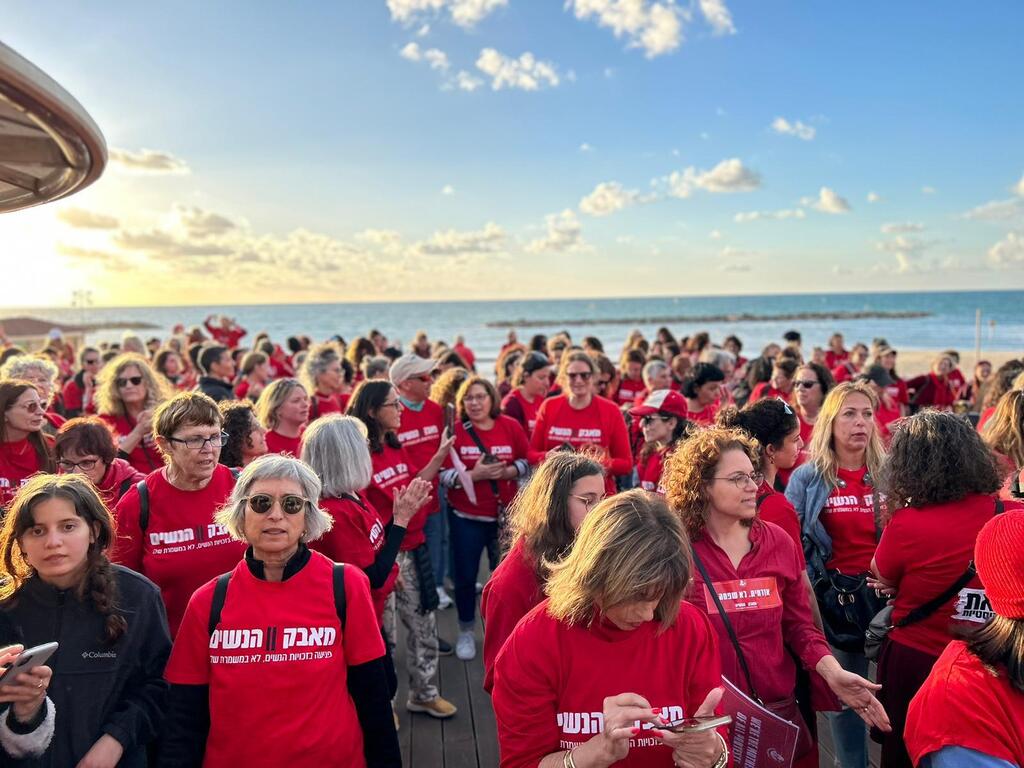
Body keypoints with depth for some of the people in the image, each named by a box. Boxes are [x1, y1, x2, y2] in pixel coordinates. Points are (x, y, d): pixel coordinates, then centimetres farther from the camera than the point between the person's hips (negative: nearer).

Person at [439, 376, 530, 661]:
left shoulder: (511, 426, -3)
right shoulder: (454, 430, -8)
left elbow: (527, 461, 3)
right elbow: (442, 474, -11)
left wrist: (506, 471, -17)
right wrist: (473, 474, -26)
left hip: (505, 514, 2)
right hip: (466, 517, -1)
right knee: (465, 576, 8)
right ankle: (466, 632, 28)